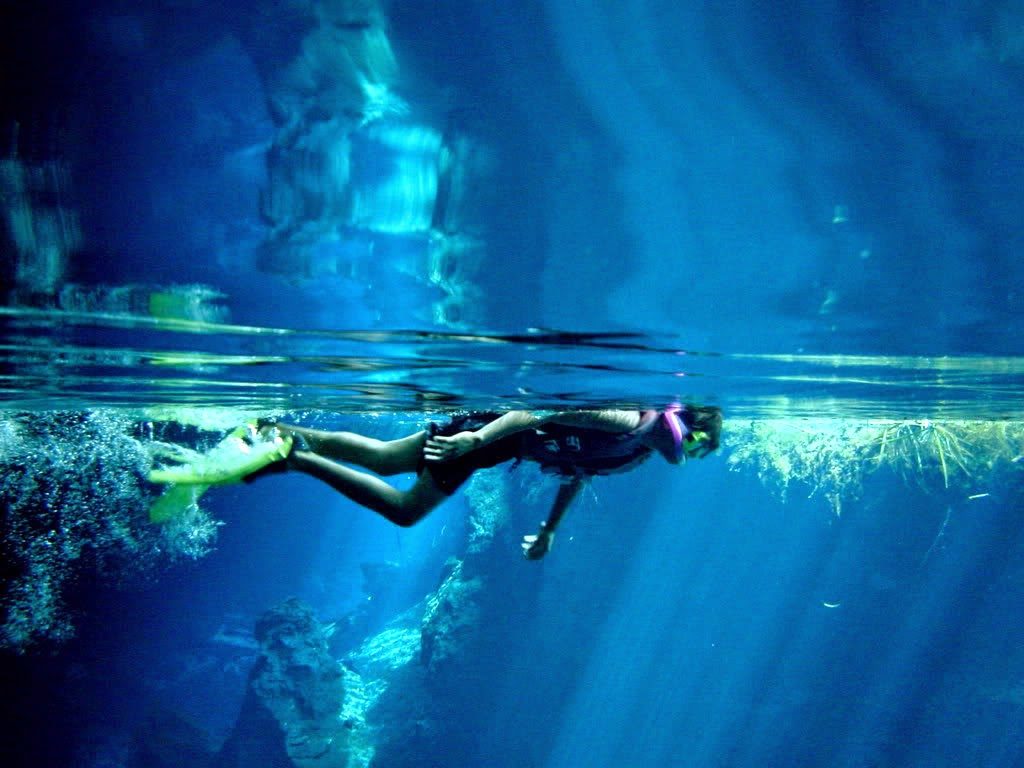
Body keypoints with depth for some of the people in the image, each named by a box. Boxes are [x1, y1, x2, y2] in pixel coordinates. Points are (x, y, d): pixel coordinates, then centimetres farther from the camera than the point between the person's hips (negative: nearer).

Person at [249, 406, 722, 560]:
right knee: (405, 510, -7)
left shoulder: (641, 451, 7)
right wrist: (478, 437, -34)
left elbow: (578, 471, 21)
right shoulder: (631, 422, -22)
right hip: (492, 421, -8)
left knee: (380, 458, 12)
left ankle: (282, 432, 14)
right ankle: (297, 456, -6)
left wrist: (550, 529, 26)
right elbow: (541, 411, -28)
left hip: (498, 445, 8)